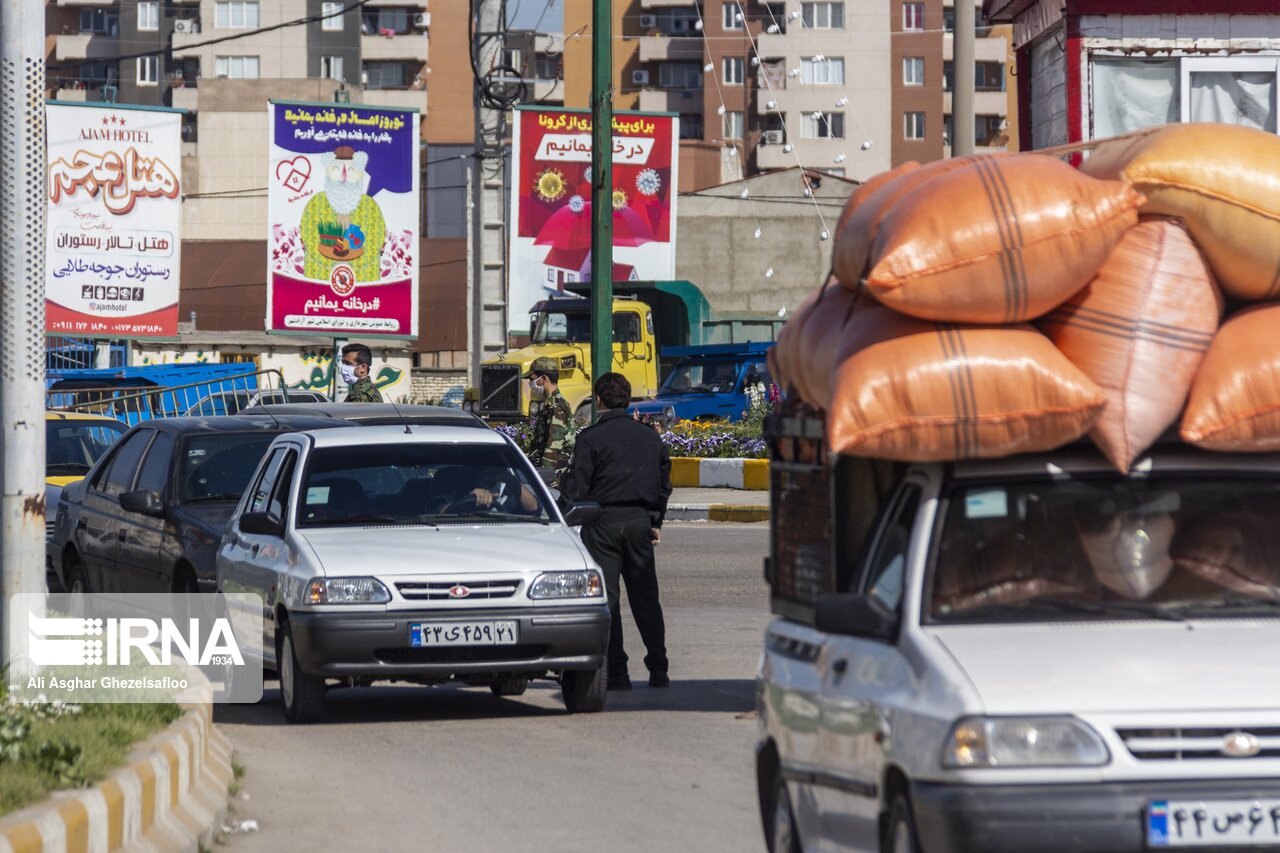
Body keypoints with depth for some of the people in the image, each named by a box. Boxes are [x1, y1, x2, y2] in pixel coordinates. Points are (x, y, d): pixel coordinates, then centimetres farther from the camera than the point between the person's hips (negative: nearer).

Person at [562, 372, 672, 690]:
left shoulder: (591, 437, -9)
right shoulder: (649, 435, 8)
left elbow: (575, 488, -12)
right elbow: (664, 482, 16)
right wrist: (655, 522, 24)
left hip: (603, 522, -4)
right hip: (640, 520, 4)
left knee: (606, 596, 0)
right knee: (645, 596, 11)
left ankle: (616, 673, -3)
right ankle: (658, 671, 11)